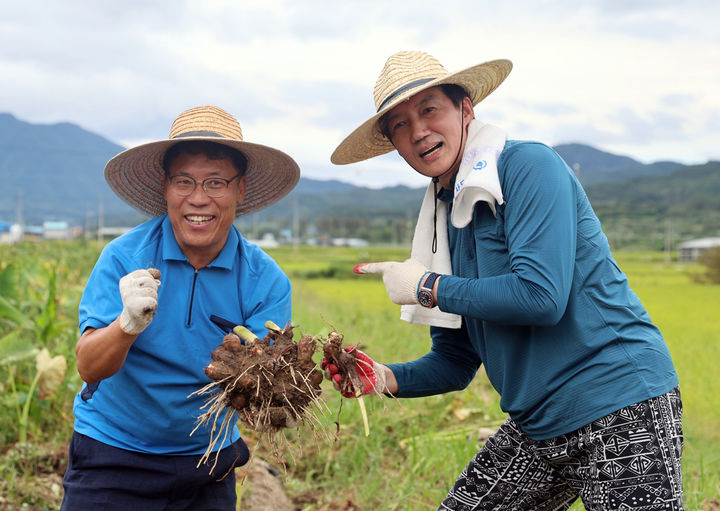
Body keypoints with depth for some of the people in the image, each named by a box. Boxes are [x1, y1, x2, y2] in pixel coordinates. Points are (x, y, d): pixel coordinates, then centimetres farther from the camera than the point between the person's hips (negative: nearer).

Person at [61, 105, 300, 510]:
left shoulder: (266, 281, -11)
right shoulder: (125, 257, -14)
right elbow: (89, 368, -20)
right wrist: (129, 325, -40)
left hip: (208, 462, 2)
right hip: (113, 456, -1)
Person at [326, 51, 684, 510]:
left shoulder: (529, 166, -11)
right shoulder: (444, 216, 11)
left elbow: (540, 295, -23)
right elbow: (457, 362, 14)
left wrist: (429, 288, -12)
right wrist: (386, 378, -4)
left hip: (621, 412, -7)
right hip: (537, 427, 8)